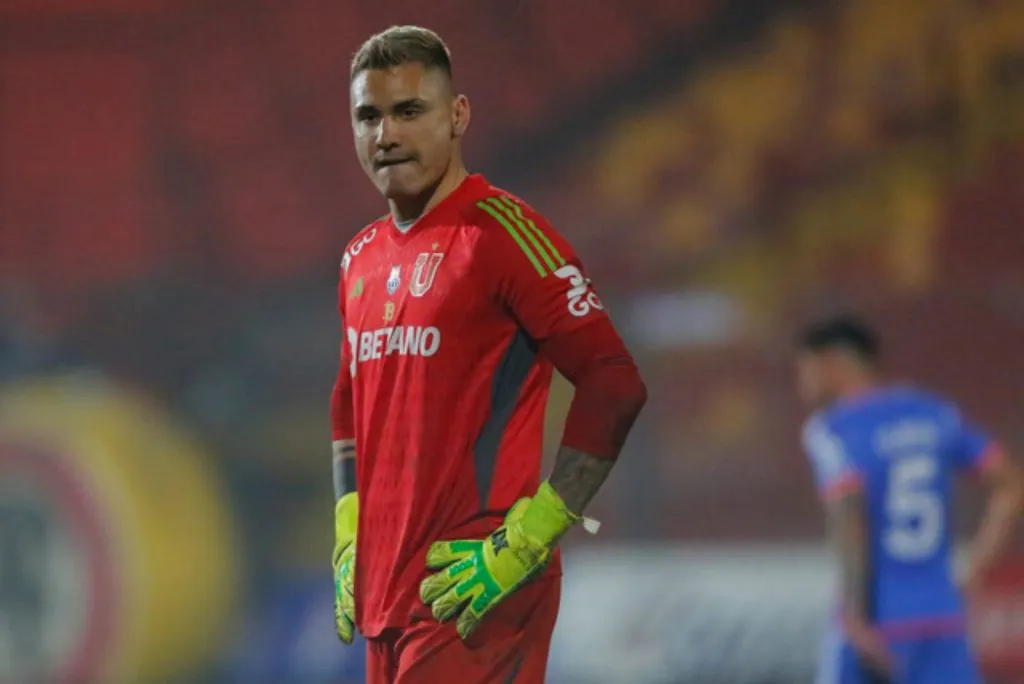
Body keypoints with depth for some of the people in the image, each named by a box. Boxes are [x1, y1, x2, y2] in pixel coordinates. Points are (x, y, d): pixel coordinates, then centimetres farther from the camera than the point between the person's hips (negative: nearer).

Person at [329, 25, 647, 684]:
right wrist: (348, 543, 17)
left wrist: (525, 543, -16)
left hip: (473, 594, -7)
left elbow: (614, 385, -13)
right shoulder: (363, 257, 15)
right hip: (383, 597, 7)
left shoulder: (500, 230, -8)